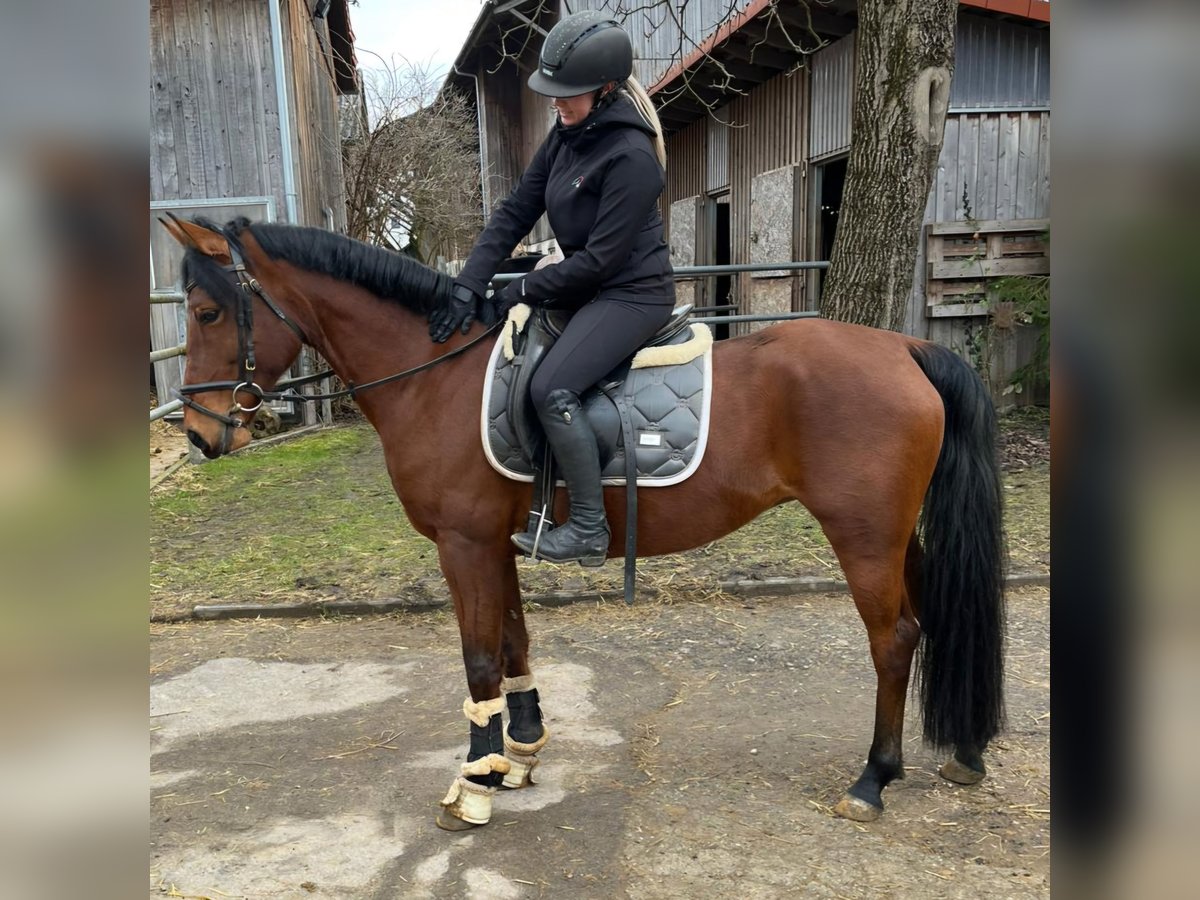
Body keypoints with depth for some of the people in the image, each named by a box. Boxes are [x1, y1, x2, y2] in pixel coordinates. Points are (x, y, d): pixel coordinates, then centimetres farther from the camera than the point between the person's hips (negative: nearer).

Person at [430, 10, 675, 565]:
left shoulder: (631, 156, -22)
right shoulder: (567, 136, 3)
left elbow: (601, 257, -22)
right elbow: (515, 212, 3)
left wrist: (521, 290, -15)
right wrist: (469, 285, -7)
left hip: (634, 293, -10)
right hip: (587, 287, 10)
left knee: (551, 387, -26)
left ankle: (589, 530, -15)